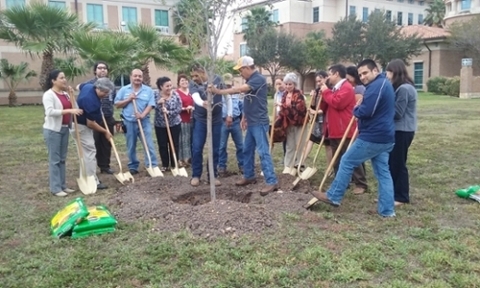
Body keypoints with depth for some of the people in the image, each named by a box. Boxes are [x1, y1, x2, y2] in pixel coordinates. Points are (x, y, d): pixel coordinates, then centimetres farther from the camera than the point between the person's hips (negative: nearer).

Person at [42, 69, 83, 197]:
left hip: (64, 129, 8)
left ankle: (63, 185, 20)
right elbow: (50, 111, -25)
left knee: (62, 159, 12)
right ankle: (55, 188, 3)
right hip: (53, 130, -8)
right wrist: (69, 110, -28)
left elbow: (70, 108, 23)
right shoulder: (48, 94, -12)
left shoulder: (65, 94, 12)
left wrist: (76, 111, 2)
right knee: (54, 159, -3)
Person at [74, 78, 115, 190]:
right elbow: (91, 123, -26)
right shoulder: (91, 101, -32)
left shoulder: (88, 86, -4)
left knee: (85, 152, 14)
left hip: (80, 123, 10)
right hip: (81, 126, -10)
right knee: (90, 152, -8)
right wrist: (105, 131, -13)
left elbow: (79, 86, 23)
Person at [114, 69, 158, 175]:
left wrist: (143, 115, -20)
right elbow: (117, 104, 3)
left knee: (149, 145, -3)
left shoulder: (148, 90, 3)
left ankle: (153, 166, 1)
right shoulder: (124, 90, 5)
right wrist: (128, 99, -10)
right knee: (131, 146, 9)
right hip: (129, 122, 1)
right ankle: (133, 167, 20)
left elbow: (150, 105, -5)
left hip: (144, 122, -1)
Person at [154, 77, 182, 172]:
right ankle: (165, 165, 19)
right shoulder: (156, 95, -6)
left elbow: (179, 109, -11)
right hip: (160, 125, 1)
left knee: (174, 145, 6)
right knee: (162, 145, 6)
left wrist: (168, 112, -23)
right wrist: (158, 103, -26)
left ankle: (174, 164, 18)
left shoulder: (175, 95, -7)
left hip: (174, 124, 0)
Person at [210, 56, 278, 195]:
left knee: (263, 151, -10)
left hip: (259, 123, -10)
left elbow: (239, 89, -28)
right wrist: (244, 117, 13)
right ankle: (249, 176, 28)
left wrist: (219, 91, -25)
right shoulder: (250, 80, 14)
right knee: (247, 150, 15)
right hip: (252, 122, 10)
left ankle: (272, 181, -6)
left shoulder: (259, 79, -16)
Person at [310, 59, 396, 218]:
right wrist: (360, 109, 8)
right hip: (385, 137, 10)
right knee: (383, 172, 10)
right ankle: (387, 210, 12)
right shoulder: (385, 84, 18)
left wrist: (356, 109, -4)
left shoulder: (376, 86, -16)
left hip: (372, 137, -10)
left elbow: (365, 111, -25)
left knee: (346, 162, 2)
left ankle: (333, 196, 13)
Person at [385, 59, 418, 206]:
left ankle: (401, 197, 8)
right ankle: (394, 193, 24)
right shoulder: (402, 87, 15)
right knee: (392, 163, 14)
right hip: (399, 130, 10)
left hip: (402, 131, -10)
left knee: (398, 164, -2)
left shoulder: (404, 89, -18)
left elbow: (397, 113, -20)